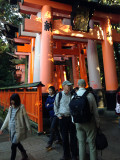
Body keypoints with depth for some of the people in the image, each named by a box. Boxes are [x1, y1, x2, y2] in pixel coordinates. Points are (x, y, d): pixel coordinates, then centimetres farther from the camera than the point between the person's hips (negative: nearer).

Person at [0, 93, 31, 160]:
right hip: (12, 129, 7)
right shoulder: (10, 108, 2)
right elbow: (7, 118, 10)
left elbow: (26, 118, -11)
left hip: (18, 129, -7)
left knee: (13, 146, -1)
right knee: (17, 143, 20)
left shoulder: (21, 107, -16)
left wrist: (29, 128, -6)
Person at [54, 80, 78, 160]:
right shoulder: (59, 95, -1)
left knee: (73, 136, 9)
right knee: (64, 137, 11)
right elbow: (56, 106, 8)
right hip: (63, 118, 0)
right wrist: (58, 115, 4)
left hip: (71, 117, 0)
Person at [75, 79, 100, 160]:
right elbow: (95, 111, -8)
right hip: (89, 123, -3)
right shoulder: (90, 95, -14)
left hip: (78, 123, 3)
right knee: (92, 143, 12)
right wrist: (97, 123, 4)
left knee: (81, 143, 16)